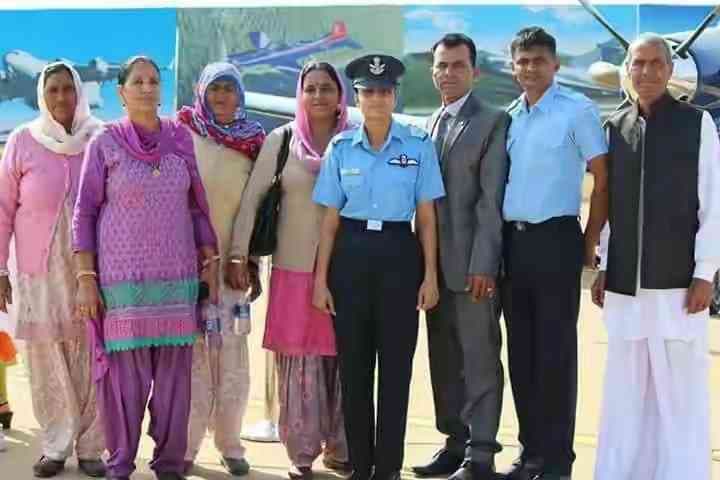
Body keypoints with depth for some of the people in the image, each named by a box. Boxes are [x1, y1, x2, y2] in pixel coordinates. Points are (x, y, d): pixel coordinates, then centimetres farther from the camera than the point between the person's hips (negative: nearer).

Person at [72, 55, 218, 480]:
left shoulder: (181, 138, 7)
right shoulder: (104, 143, 0)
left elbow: (197, 205, 12)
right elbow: (85, 213, 0)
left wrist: (210, 262, 7)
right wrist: (85, 278, -6)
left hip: (177, 276, 3)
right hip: (122, 277, -2)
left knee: (174, 374, 5)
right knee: (125, 373, 0)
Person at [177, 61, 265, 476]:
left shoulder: (253, 141, 9)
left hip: (232, 259, 2)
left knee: (232, 357, 1)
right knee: (192, 353, -3)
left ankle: (230, 444, 11)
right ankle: (188, 443, 6)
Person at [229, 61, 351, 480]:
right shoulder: (280, 140, 2)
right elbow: (252, 198, 3)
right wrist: (240, 254, -2)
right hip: (295, 267, -1)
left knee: (340, 358, 6)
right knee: (299, 360, 0)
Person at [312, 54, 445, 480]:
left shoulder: (418, 145, 0)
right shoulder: (341, 147, 5)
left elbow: (426, 216, 2)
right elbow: (330, 217, 6)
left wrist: (430, 274, -3)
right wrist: (321, 278, 3)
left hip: (398, 252, -2)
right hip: (351, 253, 2)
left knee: (395, 363, 2)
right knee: (353, 364, 7)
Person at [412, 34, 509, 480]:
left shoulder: (494, 122, -4)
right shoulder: (430, 124, 17)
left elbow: (492, 199, -12)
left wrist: (483, 265, -17)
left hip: (472, 264, -7)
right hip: (436, 262, 7)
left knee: (480, 360, -1)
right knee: (445, 361, 13)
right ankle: (456, 443, 23)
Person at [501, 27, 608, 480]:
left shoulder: (577, 110, -6)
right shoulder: (510, 116, 11)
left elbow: (604, 180, -6)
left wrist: (589, 243, -6)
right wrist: (498, 242, 10)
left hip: (555, 239, -6)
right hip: (512, 240, 6)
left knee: (555, 352, -1)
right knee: (521, 352, 10)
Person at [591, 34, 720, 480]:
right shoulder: (613, 128, 8)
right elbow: (606, 204, 11)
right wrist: (602, 268, 9)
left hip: (678, 279, -3)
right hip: (624, 281, 3)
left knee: (682, 391, 1)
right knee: (625, 391, 10)